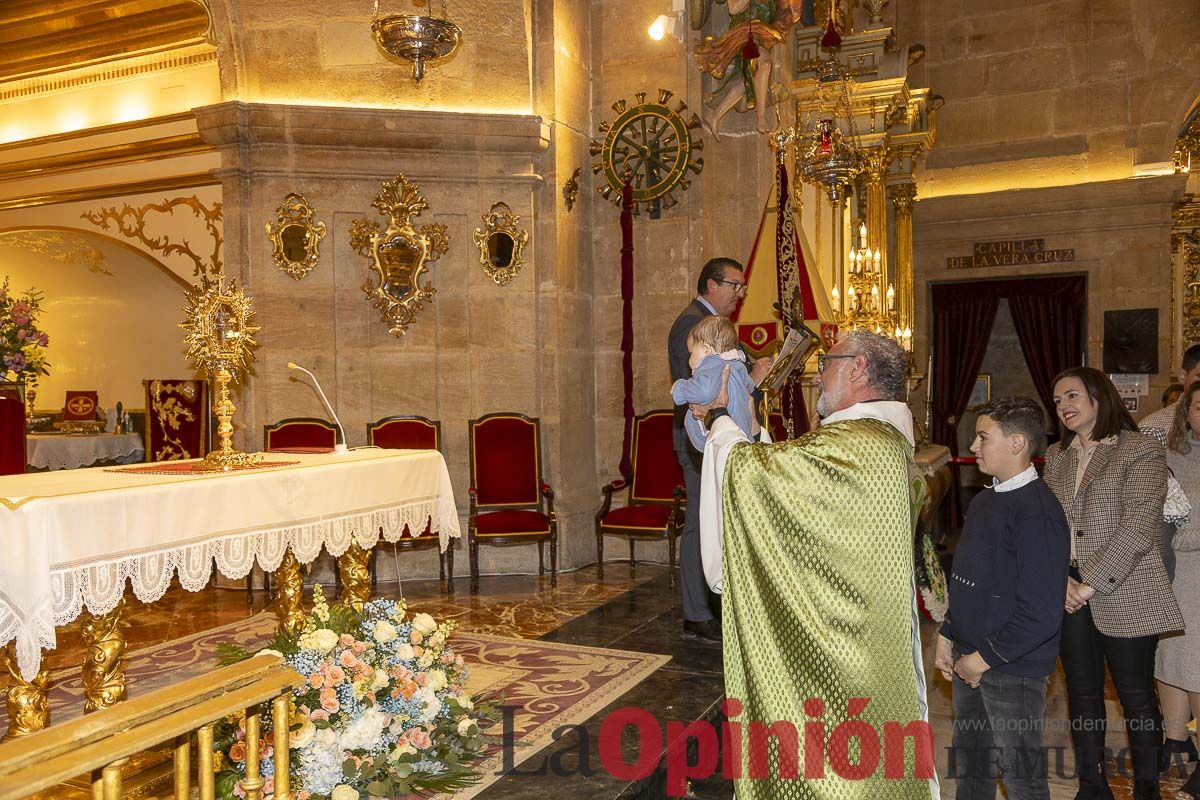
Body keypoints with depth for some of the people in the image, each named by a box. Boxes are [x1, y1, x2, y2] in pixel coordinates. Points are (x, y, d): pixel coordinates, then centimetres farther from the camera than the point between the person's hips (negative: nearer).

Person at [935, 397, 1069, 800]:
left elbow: (1041, 612, -22)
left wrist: (985, 658, -17)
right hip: (970, 661, 8)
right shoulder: (983, 501, 8)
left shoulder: (1038, 512, -19)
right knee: (969, 758, 20)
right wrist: (948, 637, 11)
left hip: (1013, 670, -8)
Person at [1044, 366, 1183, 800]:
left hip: (1125, 595, -5)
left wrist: (1091, 583, -17)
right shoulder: (1056, 456, 12)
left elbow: (1138, 527, -15)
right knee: (1082, 691, 12)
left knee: (1136, 695, 5)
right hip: (1069, 595, 5)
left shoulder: (1141, 451, -6)